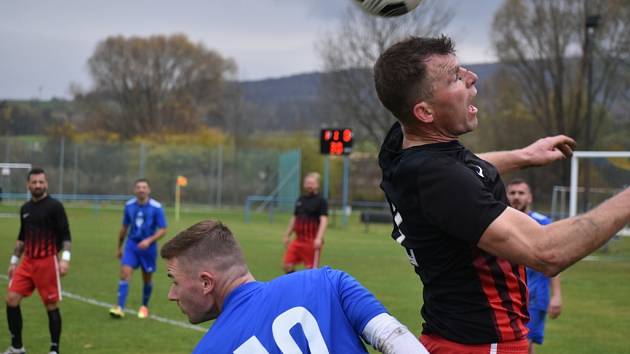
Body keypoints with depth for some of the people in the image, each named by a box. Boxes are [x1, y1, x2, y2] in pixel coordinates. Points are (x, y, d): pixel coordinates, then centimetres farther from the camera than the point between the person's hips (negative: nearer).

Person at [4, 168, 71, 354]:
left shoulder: (55, 206, -7)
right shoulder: (25, 208, 11)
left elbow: (65, 235, -10)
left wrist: (65, 258, -21)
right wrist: (14, 261, 20)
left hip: (47, 262, -6)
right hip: (27, 262, 6)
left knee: (51, 306, 0)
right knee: (12, 300, -2)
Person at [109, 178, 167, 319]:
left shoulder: (156, 207, -11)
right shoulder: (129, 205, 0)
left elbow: (163, 230, -10)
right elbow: (124, 227, 13)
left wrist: (149, 240, -25)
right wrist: (119, 247, 18)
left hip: (148, 247, -2)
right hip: (131, 245, 2)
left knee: (147, 279, 10)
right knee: (125, 273, -14)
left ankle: (144, 306, 31)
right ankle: (120, 308, -18)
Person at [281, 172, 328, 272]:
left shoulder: (321, 201, -6)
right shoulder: (300, 200, 14)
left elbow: (324, 220, -16)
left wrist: (319, 238, -27)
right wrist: (287, 235, 22)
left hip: (312, 241, -6)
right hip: (298, 240, 7)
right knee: (288, 266, 2)